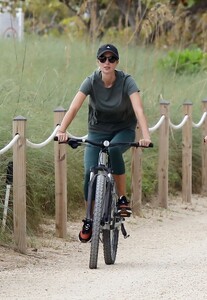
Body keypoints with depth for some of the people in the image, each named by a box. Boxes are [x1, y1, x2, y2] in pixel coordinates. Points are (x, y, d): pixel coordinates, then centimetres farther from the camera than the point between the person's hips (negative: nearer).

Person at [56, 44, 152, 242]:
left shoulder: (126, 81, -19)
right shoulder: (91, 81, -15)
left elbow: (138, 109, -30)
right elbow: (74, 107, -25)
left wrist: (145, 136, -46)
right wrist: (61, 131, -41)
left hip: (123, 131, -2)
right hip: (97, 131, 2)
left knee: (114, 150, -36)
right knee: (89, 172, -17)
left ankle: (122, 198, -20)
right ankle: (89, 220, 1)